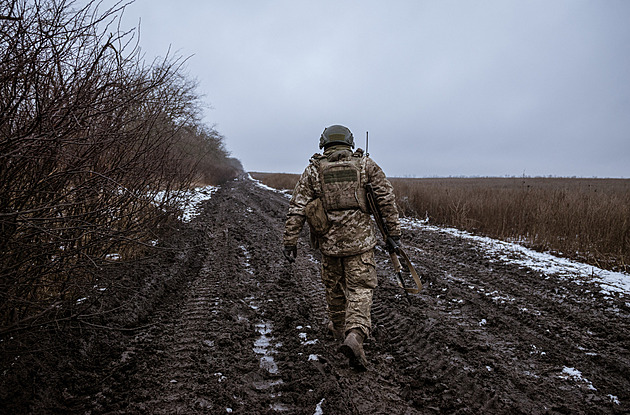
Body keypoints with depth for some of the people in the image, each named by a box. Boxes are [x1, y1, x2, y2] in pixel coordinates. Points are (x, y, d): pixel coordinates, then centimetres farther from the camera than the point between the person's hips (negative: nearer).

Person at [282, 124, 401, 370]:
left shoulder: (313, 169, 6)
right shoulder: (365, 164, 6)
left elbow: (297, 208, 0)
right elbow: (387, 197, -1)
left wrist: (290, 242, 2)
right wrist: (393, 232, 2)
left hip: (329, 241, 2)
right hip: (360, 239, -1)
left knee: (334, 286, 20)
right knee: (360, 288, 1)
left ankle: (339, 328, 38)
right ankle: (354, 335, -19)